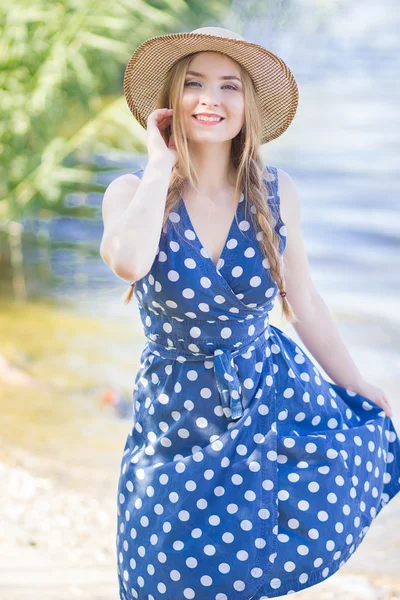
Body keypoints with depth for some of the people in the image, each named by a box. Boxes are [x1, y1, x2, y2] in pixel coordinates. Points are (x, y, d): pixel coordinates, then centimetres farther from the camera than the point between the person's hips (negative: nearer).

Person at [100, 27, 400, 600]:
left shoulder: (275, 192, -6)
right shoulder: (133, 192, -12)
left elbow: (304, 306, 5)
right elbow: (128, 261, -36)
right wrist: (162, 162, -23)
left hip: (274, 401, 1)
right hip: (177, 420, -1)